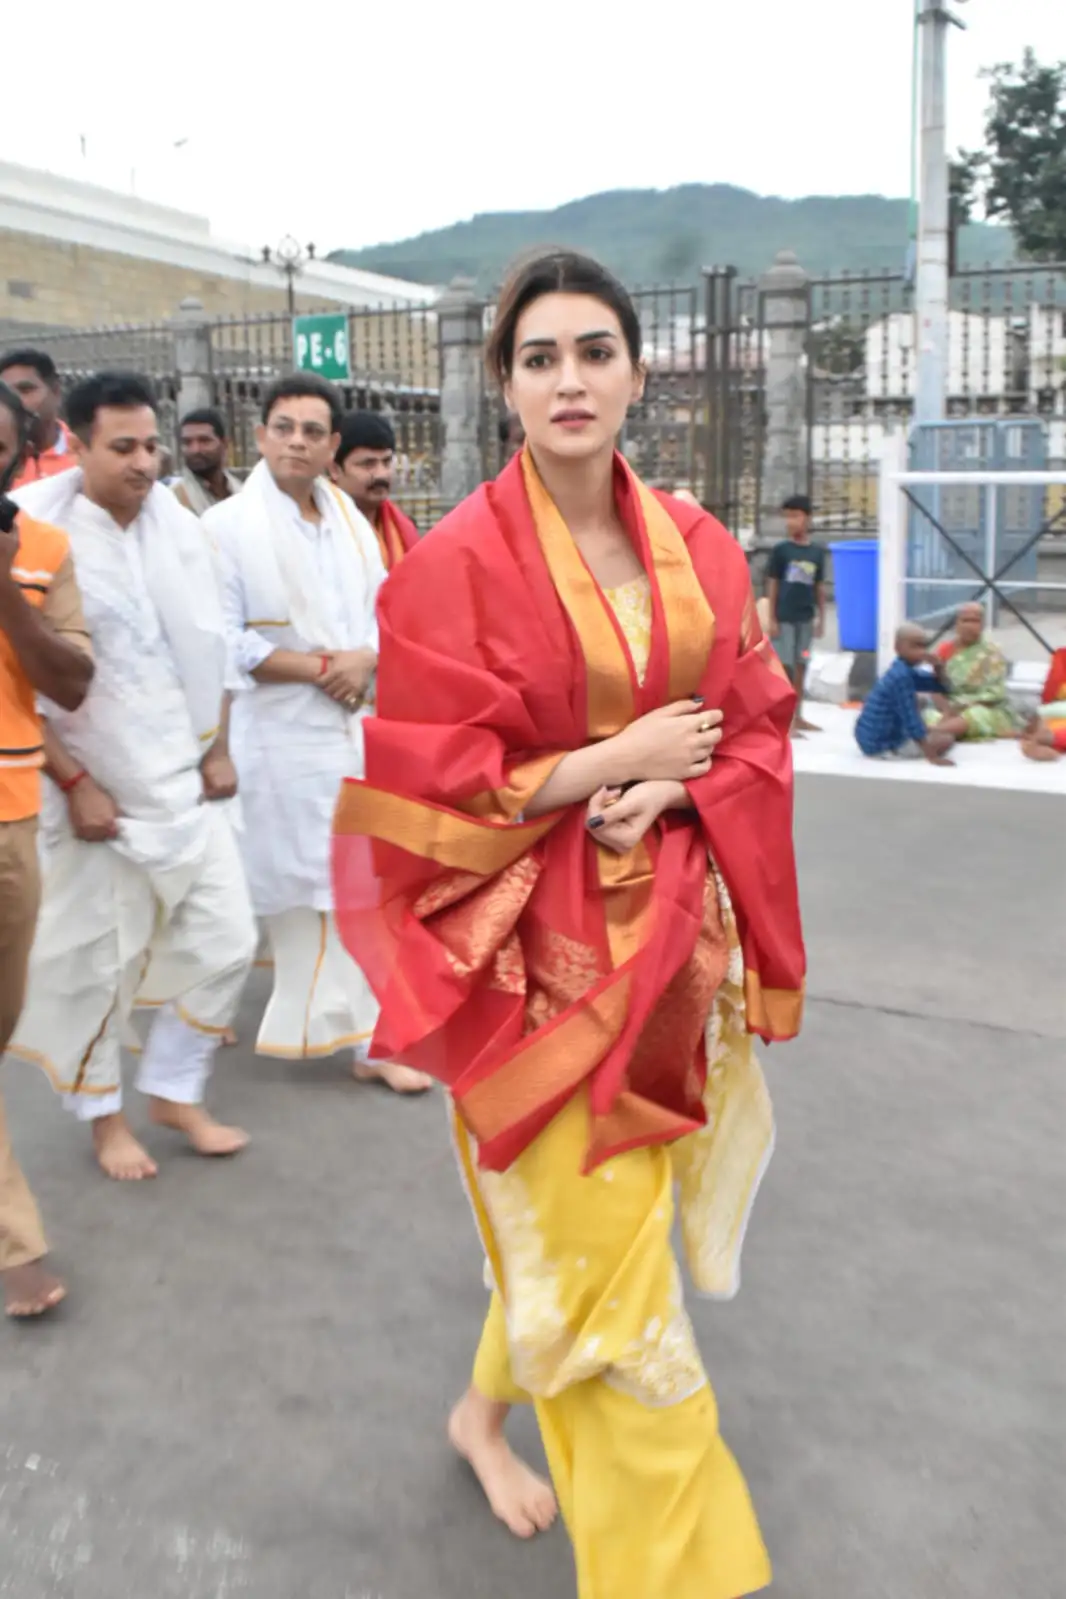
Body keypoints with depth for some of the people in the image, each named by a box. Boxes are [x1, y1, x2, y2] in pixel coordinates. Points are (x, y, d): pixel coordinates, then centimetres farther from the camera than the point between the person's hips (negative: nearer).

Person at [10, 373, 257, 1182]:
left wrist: (218, 750, 8)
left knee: (226, 941, 8)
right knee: (93, 961, 8)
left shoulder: (178, 524, 3)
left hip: (185, 783, 5)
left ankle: (175, 1090, 29)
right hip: (93, 789, -5)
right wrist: (73, 782, -14)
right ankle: (104, 1114, 30)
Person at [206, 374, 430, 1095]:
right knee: (296, 888, 1)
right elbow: (223, 642, -13)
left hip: (356, 728, 5)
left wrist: (365, 661, -10)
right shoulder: (228, 525, -8)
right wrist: (320, 669, -14)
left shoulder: (352, 523, 10)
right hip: (277, 735, -5)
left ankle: (368, 1037, 18)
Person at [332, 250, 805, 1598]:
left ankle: (487, 1410, 47)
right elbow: (430, 783, -13)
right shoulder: (458, 562, -11)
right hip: (537, 945, -5)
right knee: (601, 1241, 2)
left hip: (665, 927, 5)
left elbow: (757, 732, 7)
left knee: (576, 1215, 18)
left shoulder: (697, 549, 4)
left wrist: (667, 793, -13)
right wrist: (621, 755, -13)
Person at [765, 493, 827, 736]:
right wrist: (772, 619, -8)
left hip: (806, 618, 4)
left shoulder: (817, 552, 4)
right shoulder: (780, 550, -5)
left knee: (800, 667, 11)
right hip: (784, 617, -4)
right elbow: (772, 585, -4)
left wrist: (821, 618, 9)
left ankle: (798, 717, 21)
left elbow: (819, 587, 10)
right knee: (785, 667, -3)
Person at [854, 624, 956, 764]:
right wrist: (932, 756, -26)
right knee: (946, 739, -7)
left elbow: (940, 686, 17)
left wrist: (937, 667, -5)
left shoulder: (904, 670, 8)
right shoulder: (901, 675, -22)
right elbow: (911, 719, -25)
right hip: (883, 746, -10)